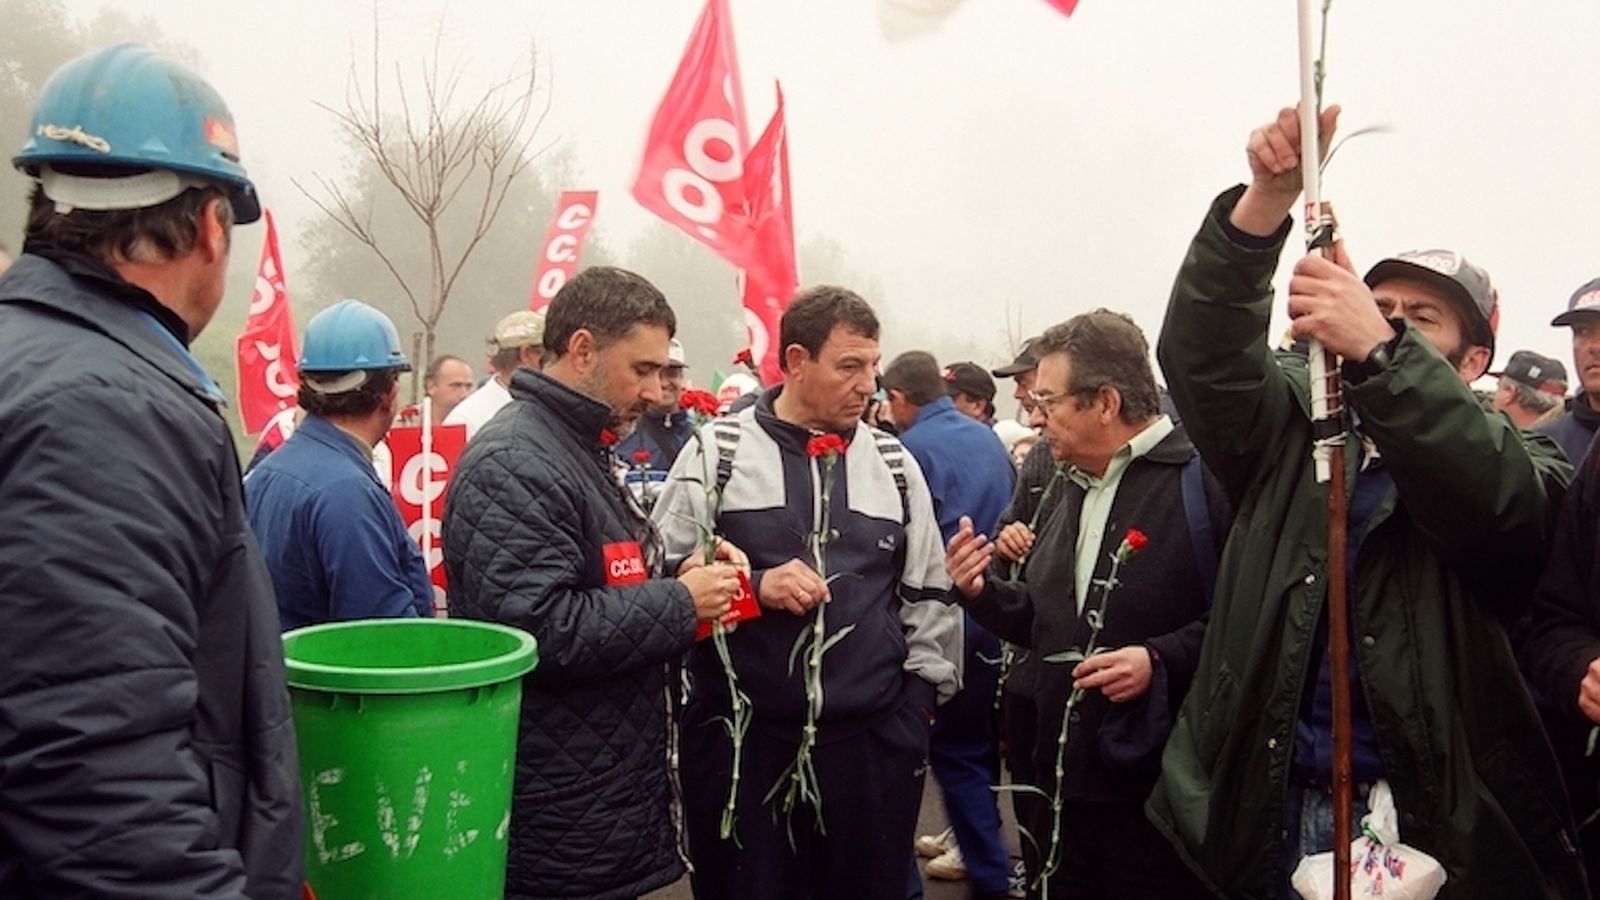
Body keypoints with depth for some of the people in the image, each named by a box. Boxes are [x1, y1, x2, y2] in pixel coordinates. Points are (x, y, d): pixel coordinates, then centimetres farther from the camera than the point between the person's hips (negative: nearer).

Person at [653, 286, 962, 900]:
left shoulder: (895, 464, 8)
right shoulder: (717, 452, -2)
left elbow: (929, 593, 13)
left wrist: (922, 694, 7)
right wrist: (752, 587, -17)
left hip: (873, 740, 3)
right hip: (740, 739, -2)